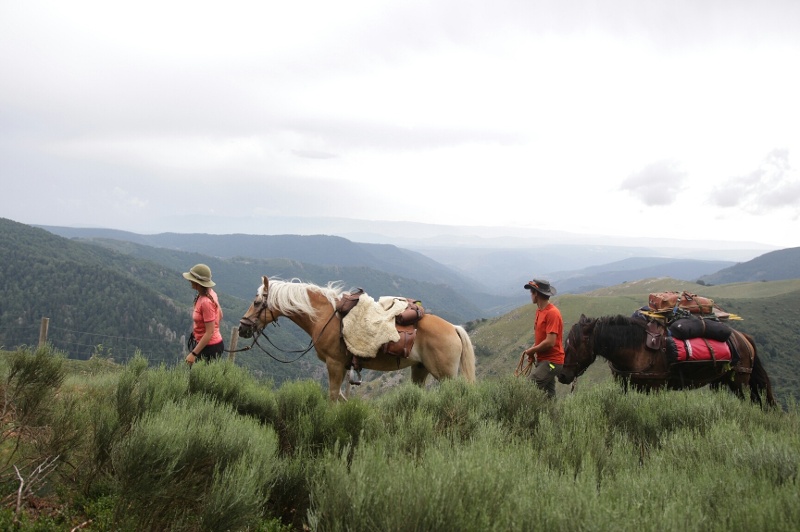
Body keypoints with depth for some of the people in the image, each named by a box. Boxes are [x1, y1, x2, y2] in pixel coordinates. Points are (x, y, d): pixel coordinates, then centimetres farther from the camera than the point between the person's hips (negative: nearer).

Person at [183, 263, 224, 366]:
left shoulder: (206, 302, -27)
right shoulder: (210, 292, 1)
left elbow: (209, 333, -26)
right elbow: (220, 315, 14)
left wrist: (194, 353, -23)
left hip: (209, 347, -10)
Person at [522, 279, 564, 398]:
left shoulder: (552, 313, -17)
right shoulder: (539, 311, 11)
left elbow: (550, 342, -22)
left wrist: (531, 350, -10)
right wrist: (532, 350, 2)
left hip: (551, 362, -9)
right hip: (542, 360, 9)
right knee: (548, 396, 12)